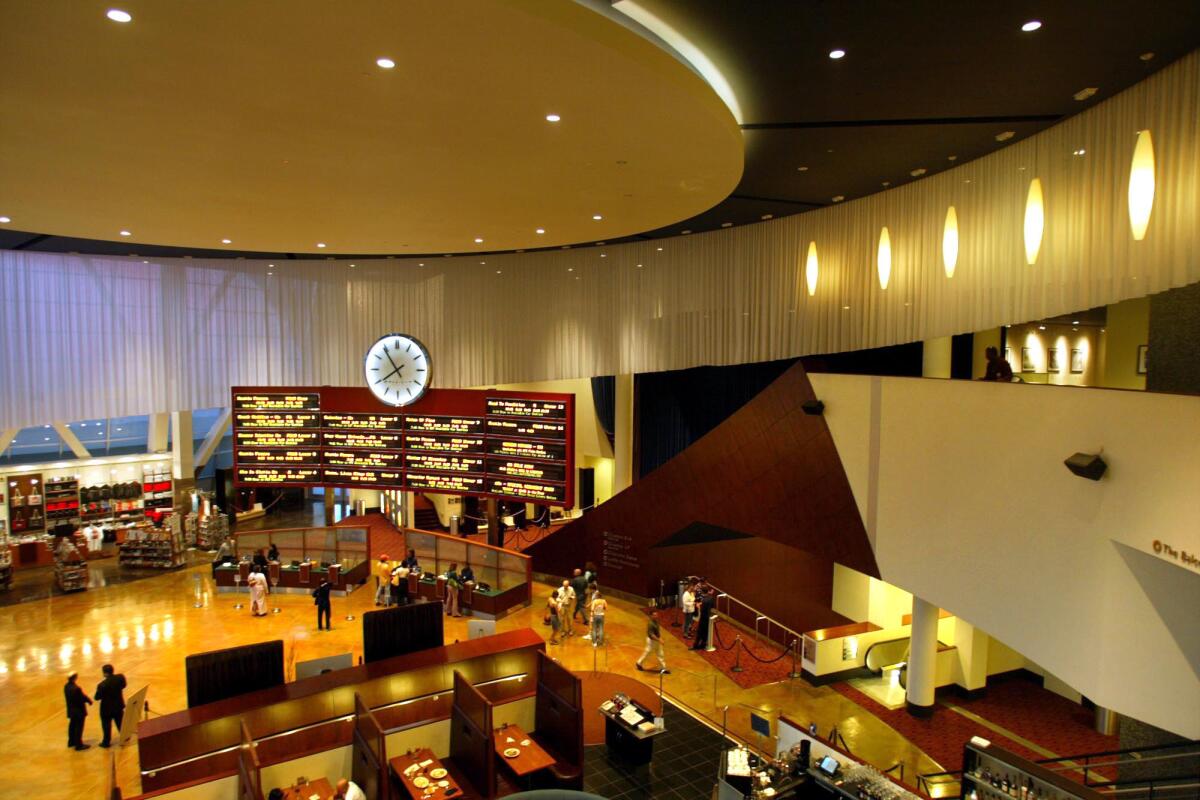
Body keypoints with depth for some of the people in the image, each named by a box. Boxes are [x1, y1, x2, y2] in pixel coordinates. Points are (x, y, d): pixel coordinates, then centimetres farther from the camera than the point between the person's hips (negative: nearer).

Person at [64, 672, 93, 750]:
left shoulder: (66, 686, -5)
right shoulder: (76, 688, -32)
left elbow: (70, 697, 6)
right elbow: (83, 697, -23)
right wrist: (89, 701, -4)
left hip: (71, 710, 8)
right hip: (79, 711, -8)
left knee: (72, 725, 24)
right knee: (79, 727, 4)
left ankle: (71, 742, 40)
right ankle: (79, 745, 14)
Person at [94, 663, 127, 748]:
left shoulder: (102, 685, -31)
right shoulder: (120, 678, -16)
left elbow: (97, 698, -20)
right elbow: (123, 685, 3)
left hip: (107, 708, -5)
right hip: (118, 706, 5)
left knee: (106, 726, 16)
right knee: (120, 723, 24)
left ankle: (106, 742, 32)